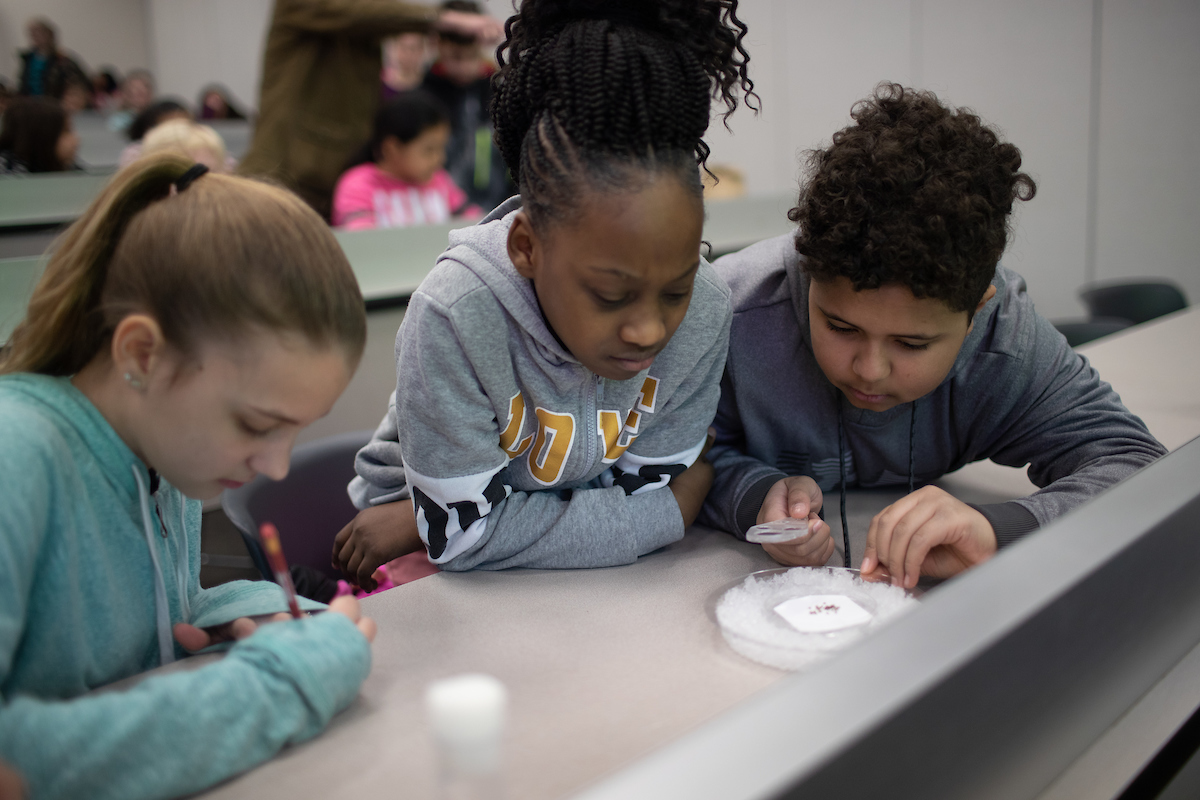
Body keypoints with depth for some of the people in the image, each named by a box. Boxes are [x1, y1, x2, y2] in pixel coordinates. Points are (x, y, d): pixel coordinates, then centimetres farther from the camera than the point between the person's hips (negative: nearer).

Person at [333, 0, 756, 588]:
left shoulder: (703, 313, -18)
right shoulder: (455, 317, -28)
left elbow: (639, 494, -12)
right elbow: (461, 533, -21)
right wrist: (682, 502, -19)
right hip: (434, 575, -4)